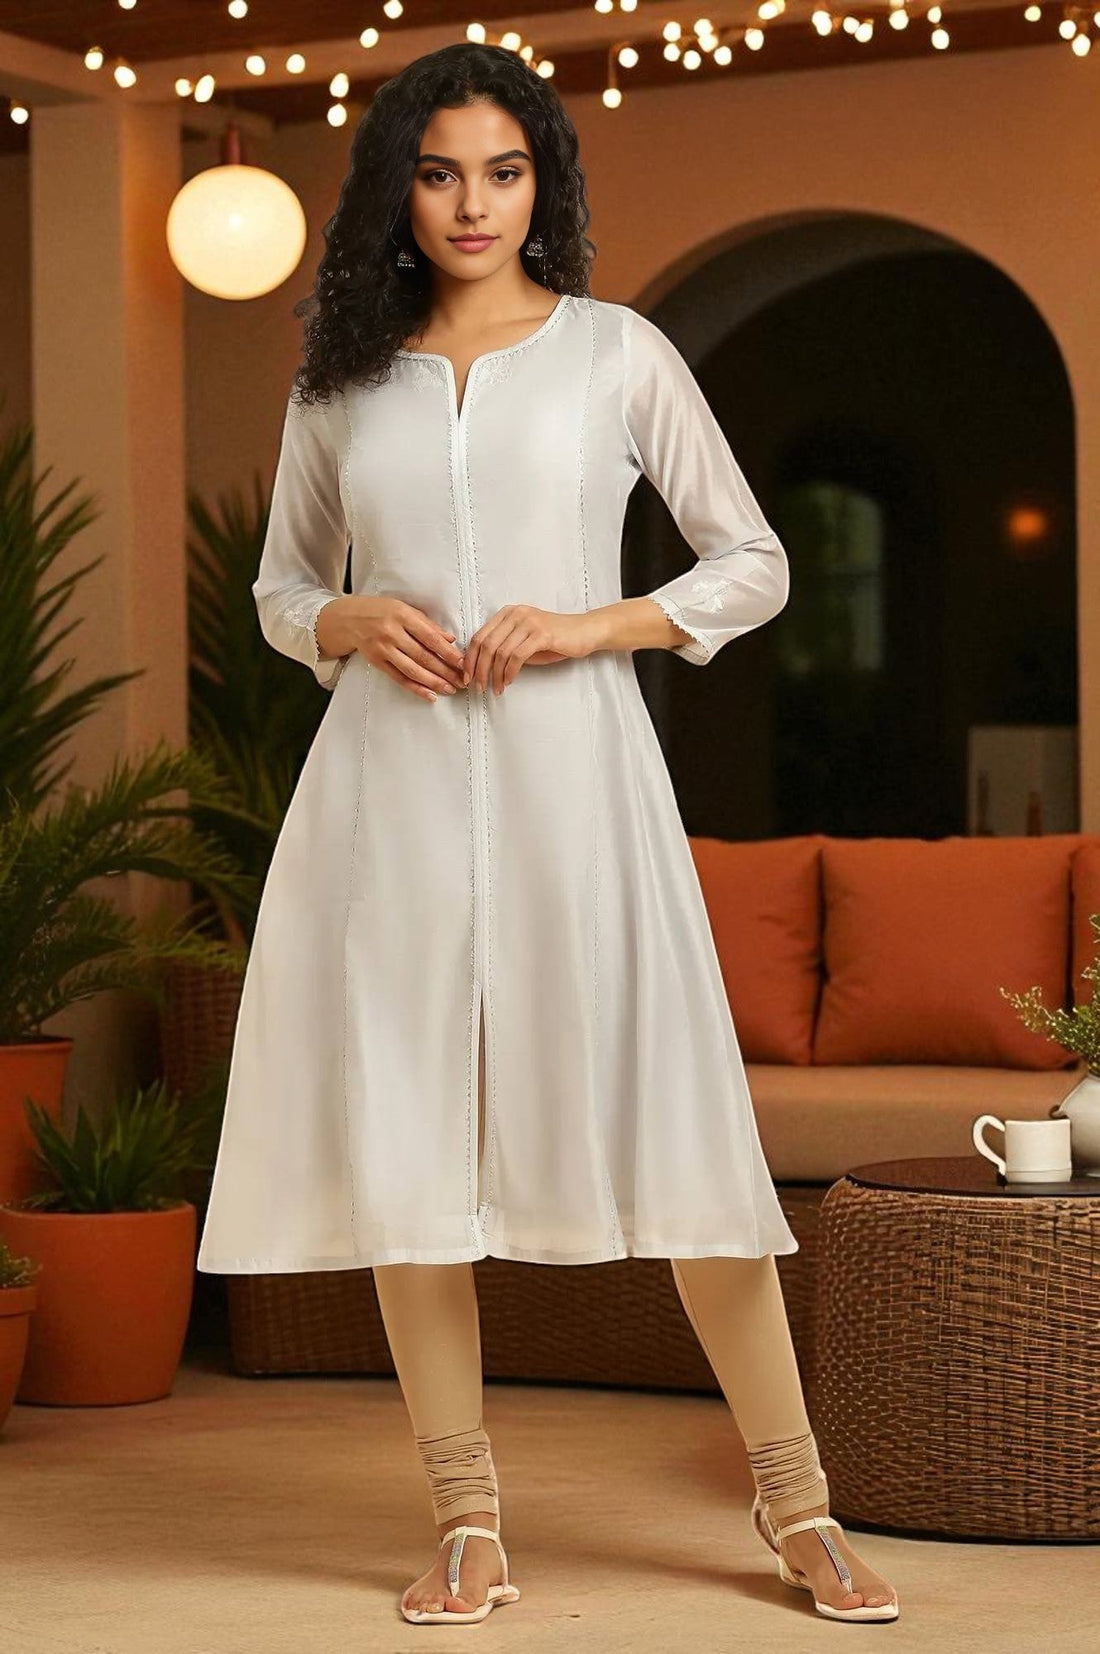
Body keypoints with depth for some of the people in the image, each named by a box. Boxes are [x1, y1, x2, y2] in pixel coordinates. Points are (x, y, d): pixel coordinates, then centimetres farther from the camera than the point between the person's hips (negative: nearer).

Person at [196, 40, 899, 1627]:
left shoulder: (618, 353, 6)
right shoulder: (341, 382, 12)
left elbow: (755, 563, 7)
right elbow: (282, 587, 20)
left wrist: (597, 622, -8)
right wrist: (352, 622, -3)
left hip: (570, 768, -2)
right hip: (394, 779, 2)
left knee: (672, 1124, -5)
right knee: (403, 1131, 0)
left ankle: (796, 1499, 7)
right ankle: (467, 1520, 9)